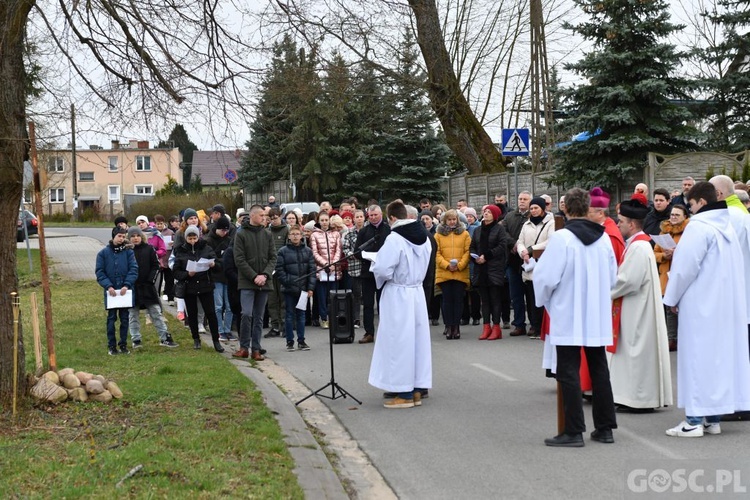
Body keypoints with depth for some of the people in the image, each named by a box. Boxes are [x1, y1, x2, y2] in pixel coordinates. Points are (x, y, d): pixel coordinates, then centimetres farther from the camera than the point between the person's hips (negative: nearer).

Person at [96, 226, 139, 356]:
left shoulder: (128, 252, 0)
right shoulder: (103, 253, 0)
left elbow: (134, 269, -6)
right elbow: (100, 272, -3)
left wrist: (127, 285, -18)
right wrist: (108, 286, -15)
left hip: (125, 290, 1)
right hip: (111, 291, -1)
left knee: (125, 318, 7)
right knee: (111, 318, 5)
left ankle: (123, 345, 17)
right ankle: (111, 345, 13)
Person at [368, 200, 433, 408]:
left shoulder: (394, 239, -18)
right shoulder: (423, 236, 4)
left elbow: (383, 269, -21)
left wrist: (375, 264, -1)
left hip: (397, 294, -7)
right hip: (417, 291, 7)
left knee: (399, 341, 0)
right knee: (418, 338, 11)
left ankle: (405, 393, 3)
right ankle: (417, 389, 17)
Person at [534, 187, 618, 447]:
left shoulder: (561, 238, -15)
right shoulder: (603, 238, 2)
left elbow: (546, 276, -15)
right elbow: (613, 276, 10)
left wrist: (543, 300, 3)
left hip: (568, 316, -5)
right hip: (598, 316, 6)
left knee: (569, 372, 0)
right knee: (599, 370, 13)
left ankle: (573, 431, -1)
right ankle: (605, 427, 19)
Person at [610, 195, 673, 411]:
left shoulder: (638, 247, -19)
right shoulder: (636, 244, 12)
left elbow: (627, 280, -23)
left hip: (638, 310, -10)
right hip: (634, 310, 10)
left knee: (638, 350, -4)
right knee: (635, 350, 12)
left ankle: (641, 398, 2)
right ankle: (635, 396, 18)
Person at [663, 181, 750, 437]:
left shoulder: (698, 227, -15)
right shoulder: (727, 226, 11)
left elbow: (685, 267, -16)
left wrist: (672, 298, -4)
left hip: (701, 304, -8)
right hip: (727, 303, 8)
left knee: (698, 357, -5)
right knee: (720, 353, 10)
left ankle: (695, 419, -4)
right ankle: (713, 418, 15)